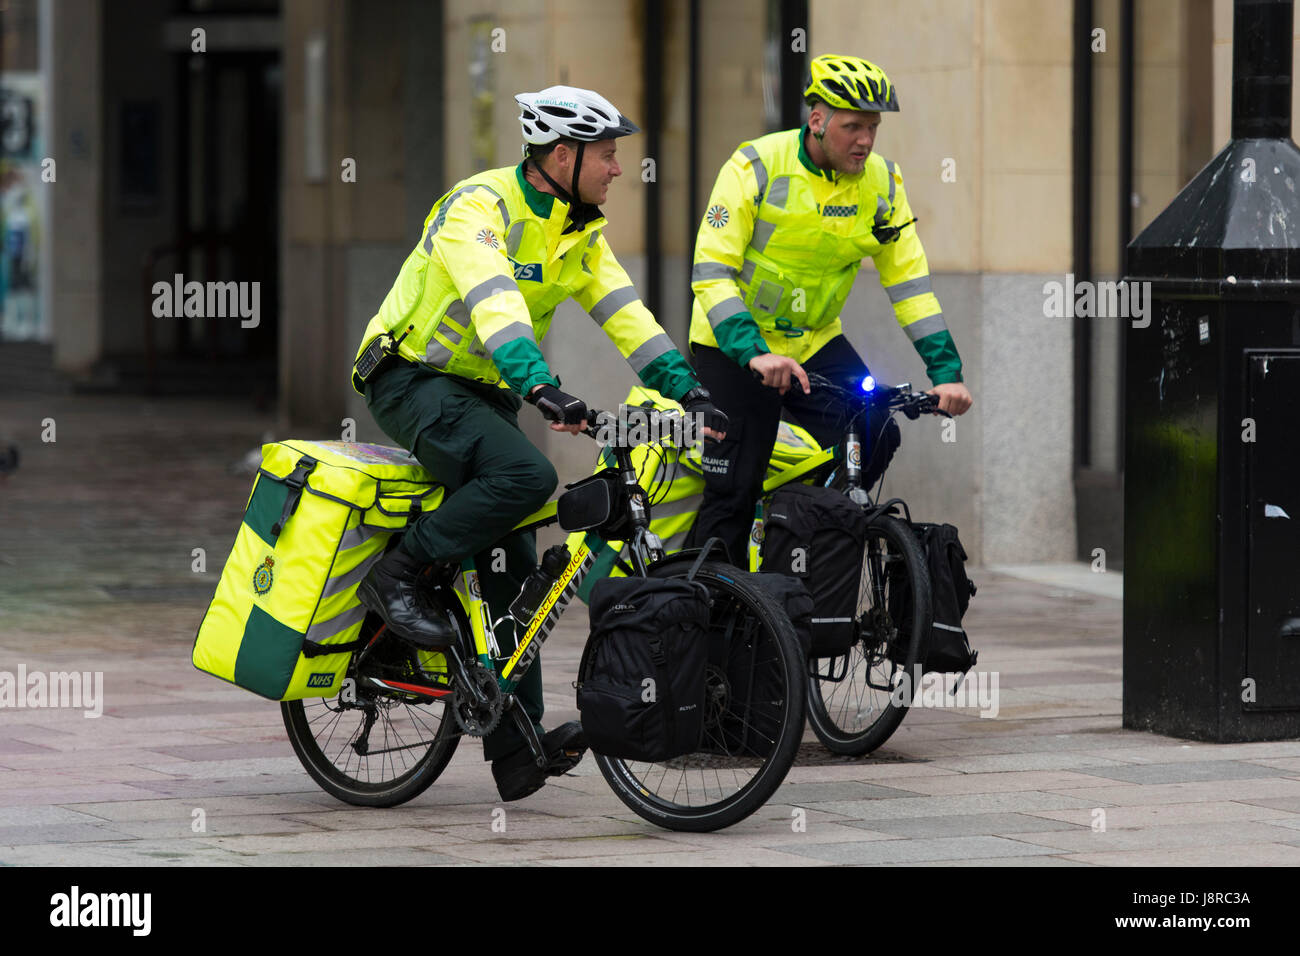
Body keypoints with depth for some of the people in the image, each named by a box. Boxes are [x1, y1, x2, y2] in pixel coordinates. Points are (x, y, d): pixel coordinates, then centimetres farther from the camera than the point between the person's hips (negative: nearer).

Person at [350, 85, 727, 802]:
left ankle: (517, 751, 0)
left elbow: (625, 313, 3)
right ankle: (395, 576, -17)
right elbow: (493, 302, -35)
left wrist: (688, 392, -10)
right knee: (525, 475, -32)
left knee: (511, 566, 0)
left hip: (483, 392, 8)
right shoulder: (479, 205, -20)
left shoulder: (577, 234, 7)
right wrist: (541, 386, -49)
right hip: (414, 380, -8)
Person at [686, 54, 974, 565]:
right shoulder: (756, 167, -20)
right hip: (735, 343, -4)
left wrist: (946, 371, -14)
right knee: (734, 490, -9)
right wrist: (754, 353, -37)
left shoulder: (881, 183, -6)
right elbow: (711, 271, -24)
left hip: (815, 342, 5)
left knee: (875, 440, -12)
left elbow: (909, 283, -3)